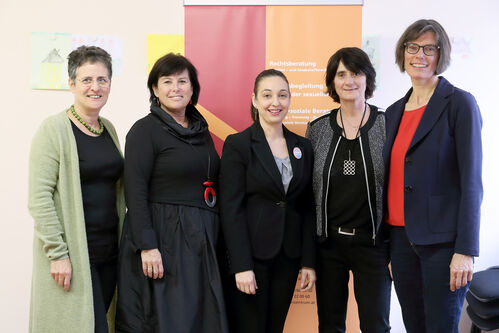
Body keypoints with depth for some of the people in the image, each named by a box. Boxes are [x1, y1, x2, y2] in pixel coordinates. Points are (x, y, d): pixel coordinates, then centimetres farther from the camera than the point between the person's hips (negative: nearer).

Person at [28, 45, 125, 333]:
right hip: (71, 256, -6)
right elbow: (39, 198, -14)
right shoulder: (54, 129, -9)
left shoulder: (108, 128, 12)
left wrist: (123, 242, 13)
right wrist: (57, 253, -17)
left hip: (109, 251, 6)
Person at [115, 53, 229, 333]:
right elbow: (136, 192, -13)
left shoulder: (202, 130, 13)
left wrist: (212, 238, 12)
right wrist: (147, 245, -20)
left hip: (202, 239, 6)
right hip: (163, 237, -6)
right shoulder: (145, 129, -6)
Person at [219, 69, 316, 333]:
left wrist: (309, 261, 5)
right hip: (252, 256, -4)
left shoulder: (302, 147, 9)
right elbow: (231, 209, -11)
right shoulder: (237, 145, -6)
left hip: (288, 257, 5)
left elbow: (307, 209, 10)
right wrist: (241, 266, -16)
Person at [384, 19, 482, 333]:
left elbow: (471, 180, -11)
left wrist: (465, 251, -15)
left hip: (442, 240, -6)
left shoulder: (459, 103, -6)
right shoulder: (395, 111, 12)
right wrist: (385, 237, 12)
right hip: (401, 237, 6)